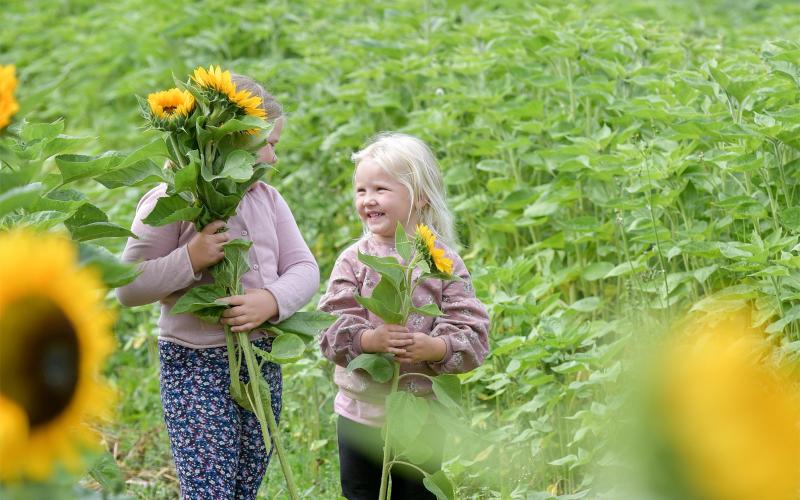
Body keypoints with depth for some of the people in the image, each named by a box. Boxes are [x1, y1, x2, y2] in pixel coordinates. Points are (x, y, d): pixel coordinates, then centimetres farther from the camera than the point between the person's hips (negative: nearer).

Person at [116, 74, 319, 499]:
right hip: (197, 368, -6)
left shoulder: (267, 198, 11)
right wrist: (191, 259, -22)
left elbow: (304, 269, 5)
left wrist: (272, 300, -16)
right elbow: (128, 288, -9)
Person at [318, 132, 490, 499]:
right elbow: (332, 327, -10)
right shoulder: (354, 260, -2)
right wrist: (369, 340, -29)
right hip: (361, 410, 1)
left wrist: (435, 348, -27)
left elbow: (473, 333, -9)